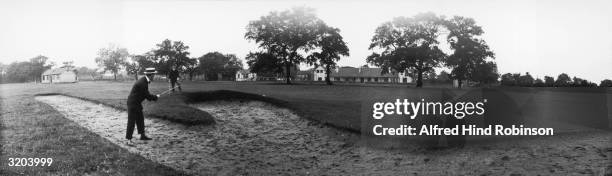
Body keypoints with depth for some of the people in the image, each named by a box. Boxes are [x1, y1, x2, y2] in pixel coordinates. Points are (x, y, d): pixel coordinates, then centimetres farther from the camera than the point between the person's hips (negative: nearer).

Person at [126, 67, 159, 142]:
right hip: (133, 103, -10)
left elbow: (146, 94, 14)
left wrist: (154, 97, 1)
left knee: (140, 119, 16)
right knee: (131, 121, -5)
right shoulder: (142, 83, -26)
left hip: (137, 103, 10)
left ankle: (142, 135, 25)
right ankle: (128, 138, 1)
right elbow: (147, 96, -20)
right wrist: (156, 97, -4)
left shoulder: (144, 80, 5)